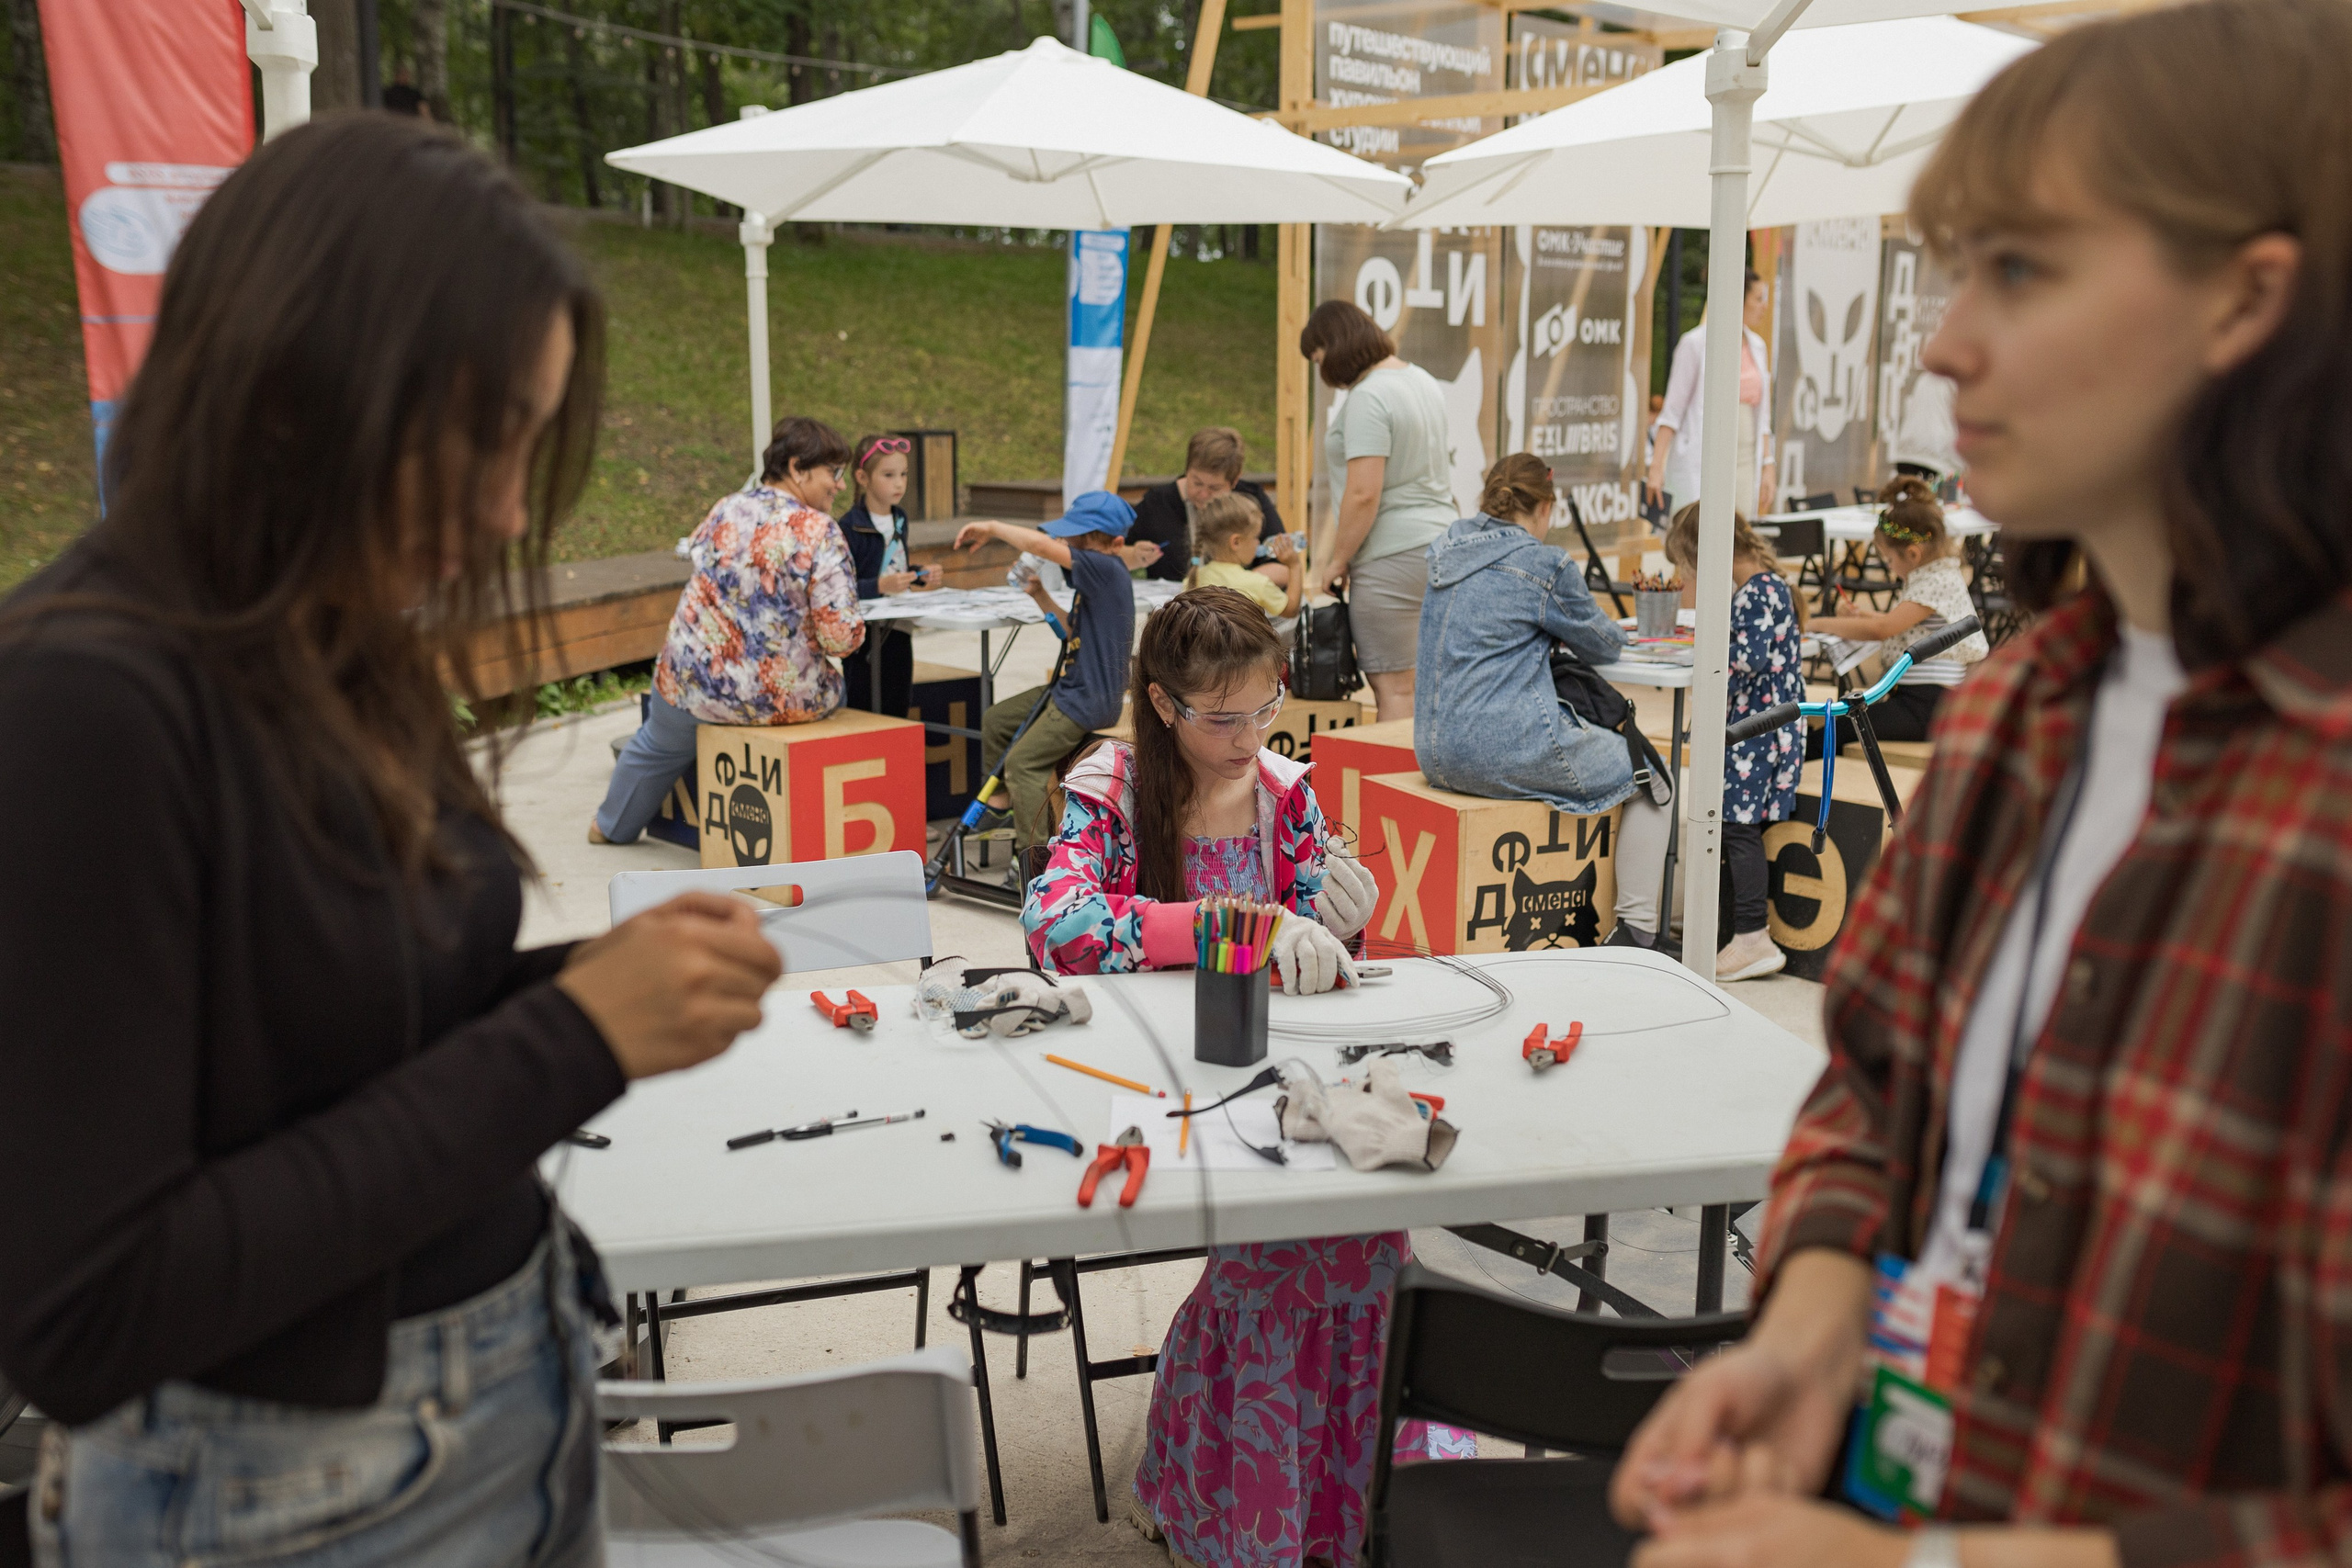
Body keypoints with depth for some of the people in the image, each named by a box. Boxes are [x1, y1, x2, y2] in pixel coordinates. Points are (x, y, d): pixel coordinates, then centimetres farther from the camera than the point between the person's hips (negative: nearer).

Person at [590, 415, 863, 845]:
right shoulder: (820, 531, -18)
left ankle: (613, 826, 57)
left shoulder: (725, 510, -1)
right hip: (786, 696, -3)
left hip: (698, 681, 4)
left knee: (657, 745, 34)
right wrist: (852, 634, 0)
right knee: (834, 688, 33)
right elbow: (841, 636, -23)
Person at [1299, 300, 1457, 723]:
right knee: (1421, 681, 12)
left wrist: (1337, 561, -9)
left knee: (1393, 686, -5)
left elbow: (1363, 494, -21)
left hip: (1394, 555, -10)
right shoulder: (1423, 380, 16)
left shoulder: (1367, 397, -15)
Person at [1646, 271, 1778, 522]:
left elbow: (1762, 415, 17)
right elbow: (1672, 412, -7)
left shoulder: (1756, 346, 12)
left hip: (1744, 462, 6)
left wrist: (1768, 464, 10)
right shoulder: (1695, 344, -6)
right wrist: (1656, 466, -13)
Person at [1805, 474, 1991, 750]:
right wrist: (1860, 615, 12)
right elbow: (1900, 623, 31)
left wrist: (1818, 623, -11)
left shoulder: (1938, 582, -16)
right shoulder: (1934, 575, 17)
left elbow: (1880, 630, -23)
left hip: (1928, 704, -11)